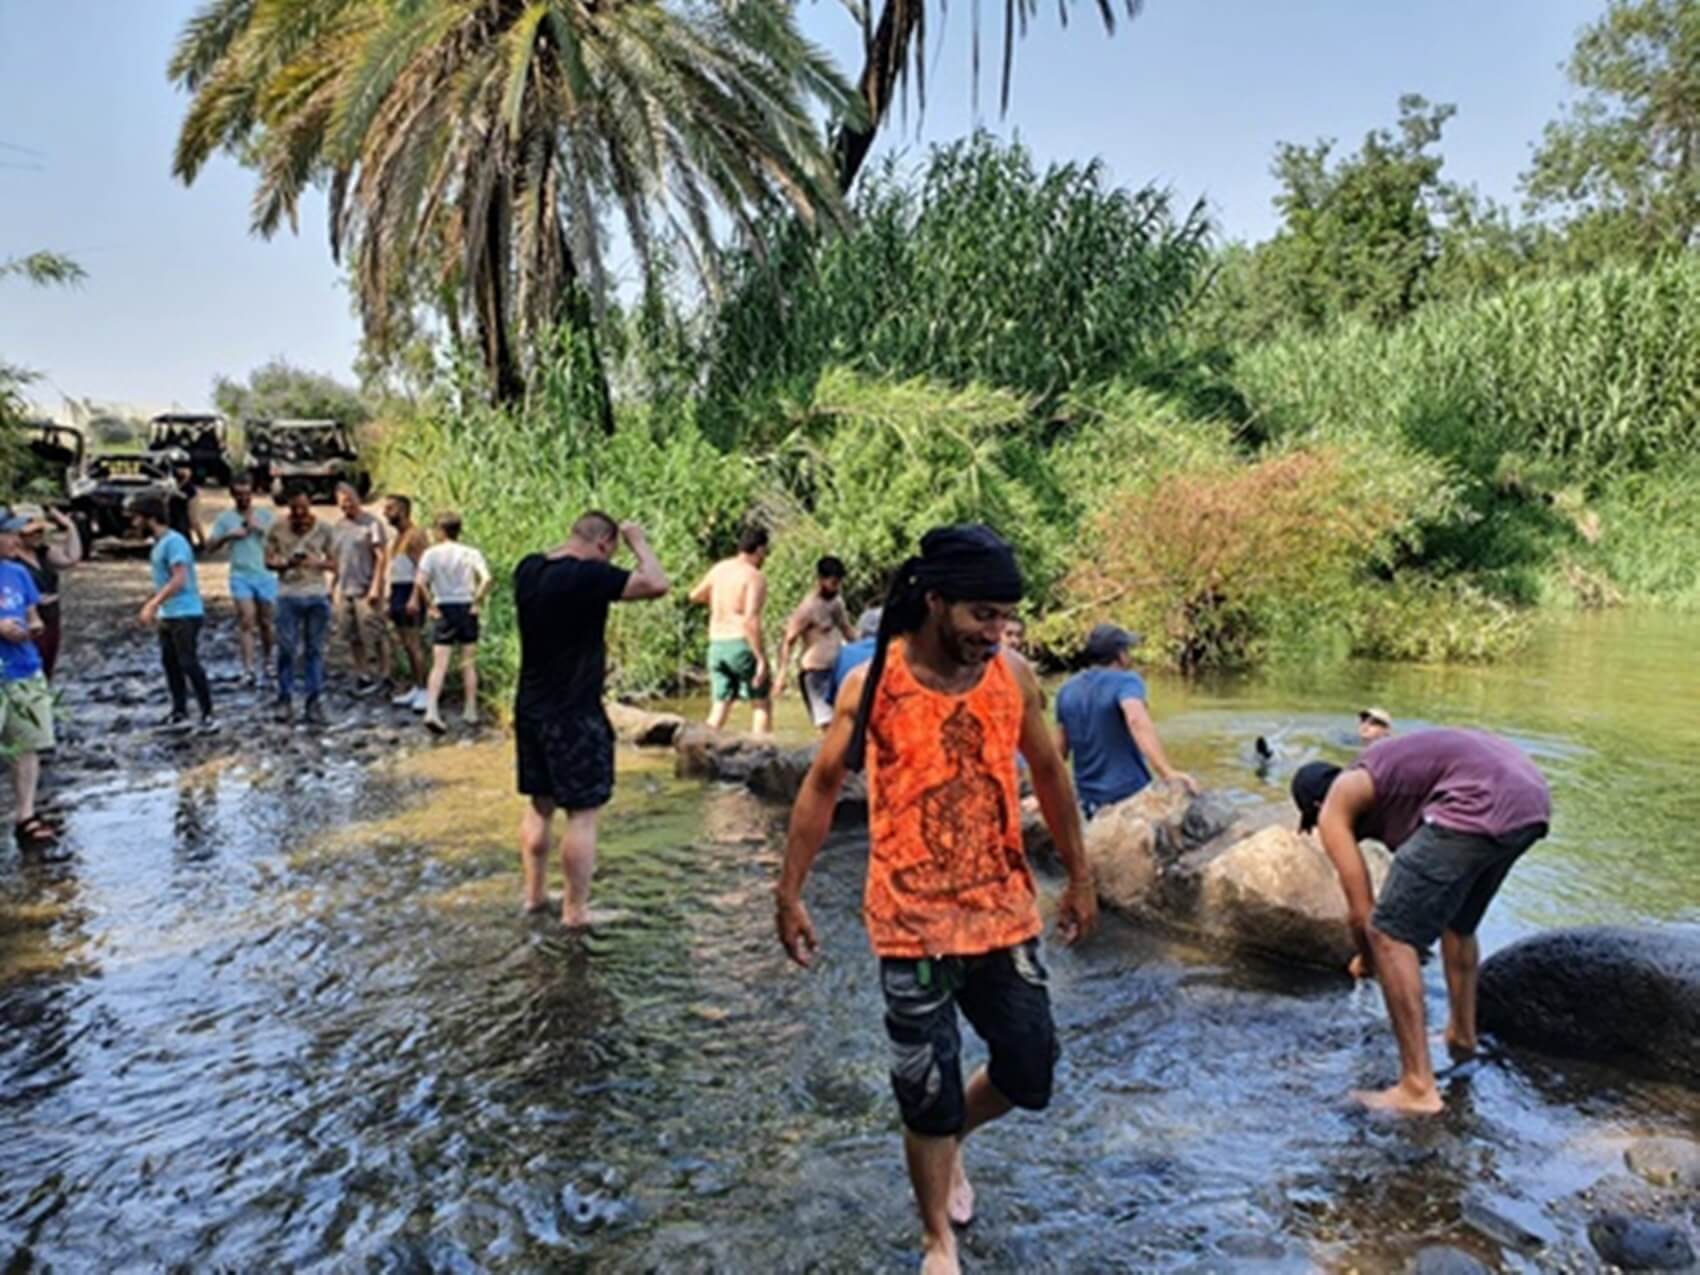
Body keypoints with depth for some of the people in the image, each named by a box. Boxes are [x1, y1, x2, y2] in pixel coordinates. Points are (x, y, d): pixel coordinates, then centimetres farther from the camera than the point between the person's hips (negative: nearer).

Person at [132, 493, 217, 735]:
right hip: (168, 615, 10)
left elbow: (179, 580, -23)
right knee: (171, 663, 10)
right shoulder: (158, 543, 15)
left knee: (189, 664, -8)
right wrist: (155, 608, 17)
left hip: (185, 614, -10)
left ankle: (208, 715, 0)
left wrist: (152, 604, -24)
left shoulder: (174, 541, -15)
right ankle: (179, 715, 15)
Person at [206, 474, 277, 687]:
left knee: (265, 622, 8)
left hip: (266, 575, 1)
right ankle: (249, 668, -17)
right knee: (246, 620, -13)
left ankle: (267, 659, 29)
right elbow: (210, 547, 6)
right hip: (240, 575, -1)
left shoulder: (266, 515, 7)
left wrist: (260, 529, -13)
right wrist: (228, 536, -10)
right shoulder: (225, 518, 6)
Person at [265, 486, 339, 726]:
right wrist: (286, 564, -15)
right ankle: (285, 700, 7)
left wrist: (317, 563, -16)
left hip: (318, 596, 1)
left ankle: (314, 701, 8)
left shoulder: (323, 530, 3)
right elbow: (269, 560, 5)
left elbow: (333, 564, 6)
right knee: (286, 649, -2)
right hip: (288, 595, 0)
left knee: (315, 650, 3)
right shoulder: (277, 529, 2)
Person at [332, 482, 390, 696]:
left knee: (373, 634, -5)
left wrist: (376, 586, -16)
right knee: (353, 637, 9)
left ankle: (383, 674, 3)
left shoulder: (372, 524, -5)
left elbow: (381, 557, -9)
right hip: (346, 590, 7)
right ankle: (362, 675, 18)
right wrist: (336, 586, 15)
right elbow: (336, 559, 20)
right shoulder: (339, 526, 14)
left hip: (366, 589, -6)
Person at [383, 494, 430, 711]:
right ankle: (414, 688, 17)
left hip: (410, 590, -10)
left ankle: (423, 690, -8)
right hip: (397, 590, 10)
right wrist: (390, 596, 19)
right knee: (406, 644, 11)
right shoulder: (398, 536, 19)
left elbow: (421, 568, -19)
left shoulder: (416, 534, -12)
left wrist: (414, 597, -25)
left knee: (413, 643, -11)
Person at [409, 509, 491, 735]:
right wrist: (476, 603, -7)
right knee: (469, 664, 12)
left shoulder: (432, 553, -3)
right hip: (466, 608, 1)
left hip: (443, 611, -1)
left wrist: (431, 607, -6)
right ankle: (471, 712, 16)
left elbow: (420, 582, -16)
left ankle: (431, 710, -16)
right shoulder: (471, 553, -2)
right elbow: (486, 579, -17)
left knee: (439, 665, -1)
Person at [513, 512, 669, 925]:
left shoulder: (528, 569, 3)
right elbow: (657, 584, -23)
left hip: (530, 708, 8)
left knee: (539, 805, 19)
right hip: (575, 715, -8)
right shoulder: (589, 575, -21)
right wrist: (638, 541, -9)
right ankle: (575, 912, 8)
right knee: (582, 814, 2)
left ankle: (534, 895, 30)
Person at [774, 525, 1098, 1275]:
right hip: (913, 923, -3)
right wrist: (789, 894, -2)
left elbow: (1048, 773, 10)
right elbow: (822, 786, -4)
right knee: (928, 1094, 6)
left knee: (1029, 1073, 12)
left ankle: (950, 1142, 45)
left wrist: (1079, 876, 15)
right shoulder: (873, 683, -14)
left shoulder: (1014, 676, -4)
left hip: (1005, 910, 4)